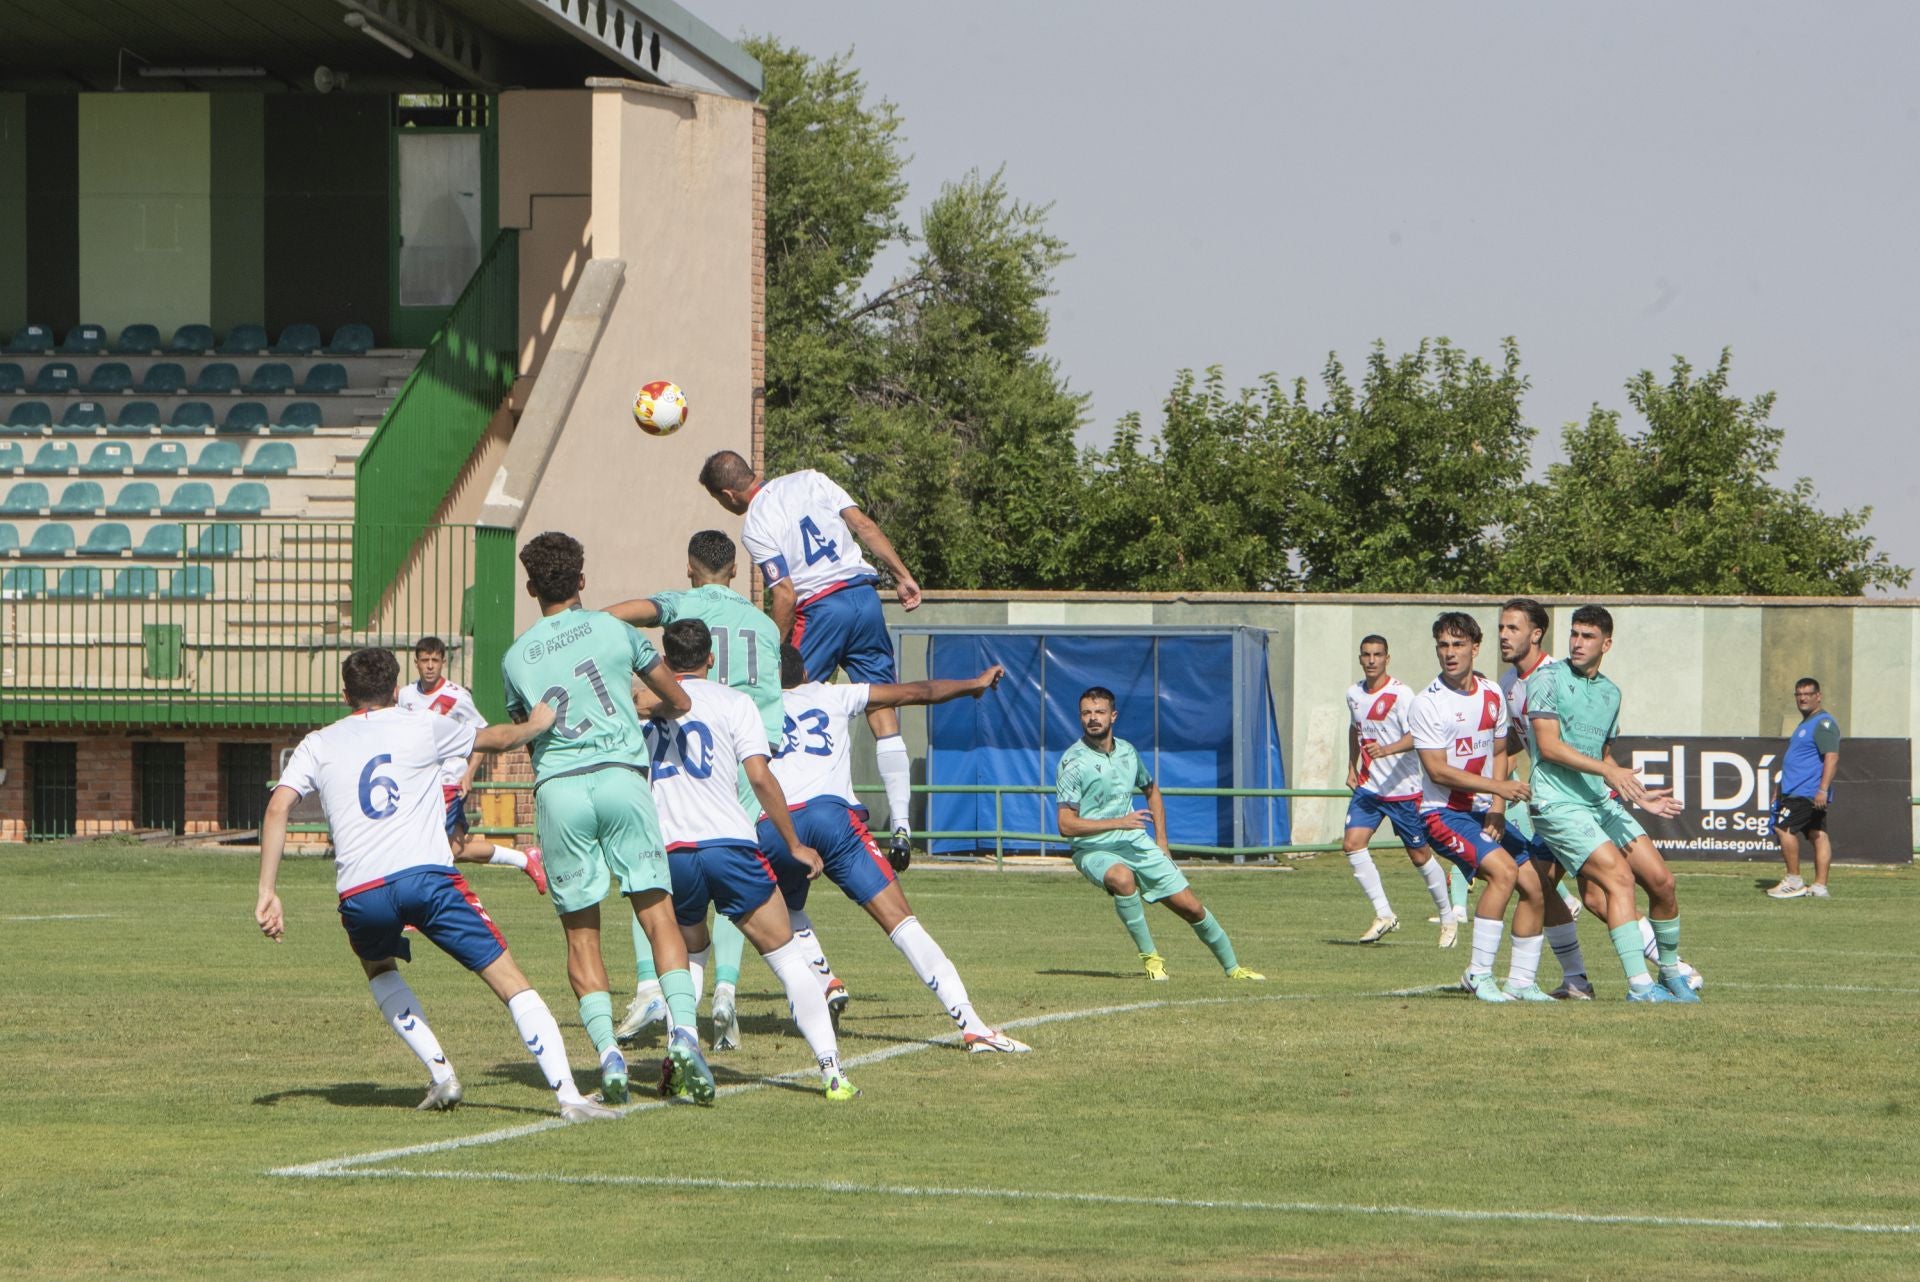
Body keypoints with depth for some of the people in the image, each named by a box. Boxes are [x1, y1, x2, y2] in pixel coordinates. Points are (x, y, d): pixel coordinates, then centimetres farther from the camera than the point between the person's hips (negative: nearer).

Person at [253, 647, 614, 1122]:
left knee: (378, 967, 33)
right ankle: (568, 1095, -11)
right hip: (426, 874, -2)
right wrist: (538, 724, 54)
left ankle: (440, 1073, 19)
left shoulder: (318, 745, 20)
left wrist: (267, 891, 3)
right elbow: (500, 738, 33)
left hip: (359, 892, 2)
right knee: (509, 979, 2)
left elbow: (277, 807, 5)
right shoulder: (423, 728, 18)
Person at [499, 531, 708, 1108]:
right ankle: (683, 1031, -17)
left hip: (557, 788, 1)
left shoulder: (515, 657, 12)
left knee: (581, 934, 5)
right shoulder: (613, 629, 9)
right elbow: (678, 700, 18)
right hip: (620, 775, -1)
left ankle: (608, 1053, -8)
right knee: (658, 913, -1)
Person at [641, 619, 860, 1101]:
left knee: (689, 956, 24)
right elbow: (760, 777, -2)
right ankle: (832, 1071, -2)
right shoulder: (732, 702, 8)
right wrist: (795, 845, 4)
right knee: (788, 957, 6)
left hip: (667, 852, 2)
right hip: (729, 843, -2)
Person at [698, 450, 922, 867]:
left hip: (820, 609, -5)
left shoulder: (756, 527, -6)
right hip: (864, 594, 5)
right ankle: (900, 827, -1)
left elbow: (786, 596, -12)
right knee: (883, 715, 5)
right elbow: (864, 525, 6)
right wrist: (903, 577, 10)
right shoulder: (809, 481, 10)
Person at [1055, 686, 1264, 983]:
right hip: (1094, 850, -5)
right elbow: (1066, 825, -20)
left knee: (1191, 907, 1)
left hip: (1137, 844, 5)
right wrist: (1119, 823, -27)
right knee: (1122, 877, -39)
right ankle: (1149, 956, -23)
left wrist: (1161, 841, 16)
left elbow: (1151, 791, 26)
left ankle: (1232, 967, 21)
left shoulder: (1127, 752, 6)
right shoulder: (1073, 762, -13)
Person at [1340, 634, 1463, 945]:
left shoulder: (1400, 694, -14)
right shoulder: (1354, 694, 7)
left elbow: (1415, 737, -24)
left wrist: (1386, 750, -40)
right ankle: (1383, 914, -7)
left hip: (1403, 789, -6)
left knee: (1419, 855, 3)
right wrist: (1352, 767, 21)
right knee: (1353, 843, -13)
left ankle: (1448, 918, 21)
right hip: (1368, 787, 6)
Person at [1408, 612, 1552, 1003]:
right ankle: (1479, 974, -20)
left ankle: (1521, 981, 12)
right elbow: (1438, 769, -18)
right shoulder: (1428, 703, -14)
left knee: (1535, 885, -1)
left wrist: (1497, 809, 0)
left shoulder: (1492, 694, 6)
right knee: (1503, 870, -27)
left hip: (1486, 813, 7)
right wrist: (1499, 786, -21)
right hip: (1443, 812, -7)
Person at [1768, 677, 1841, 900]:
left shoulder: (1823, 723, -12)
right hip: (1798, 790, 10)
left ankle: (1794, 881, -9)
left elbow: (1831, 757, -21)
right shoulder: (1806, 723, 21)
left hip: (1807, 792, -10)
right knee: (1818, 835, 5)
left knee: (1784, 827, -12)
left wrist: (1823, 789, -28)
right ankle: (1820, 886, 2)